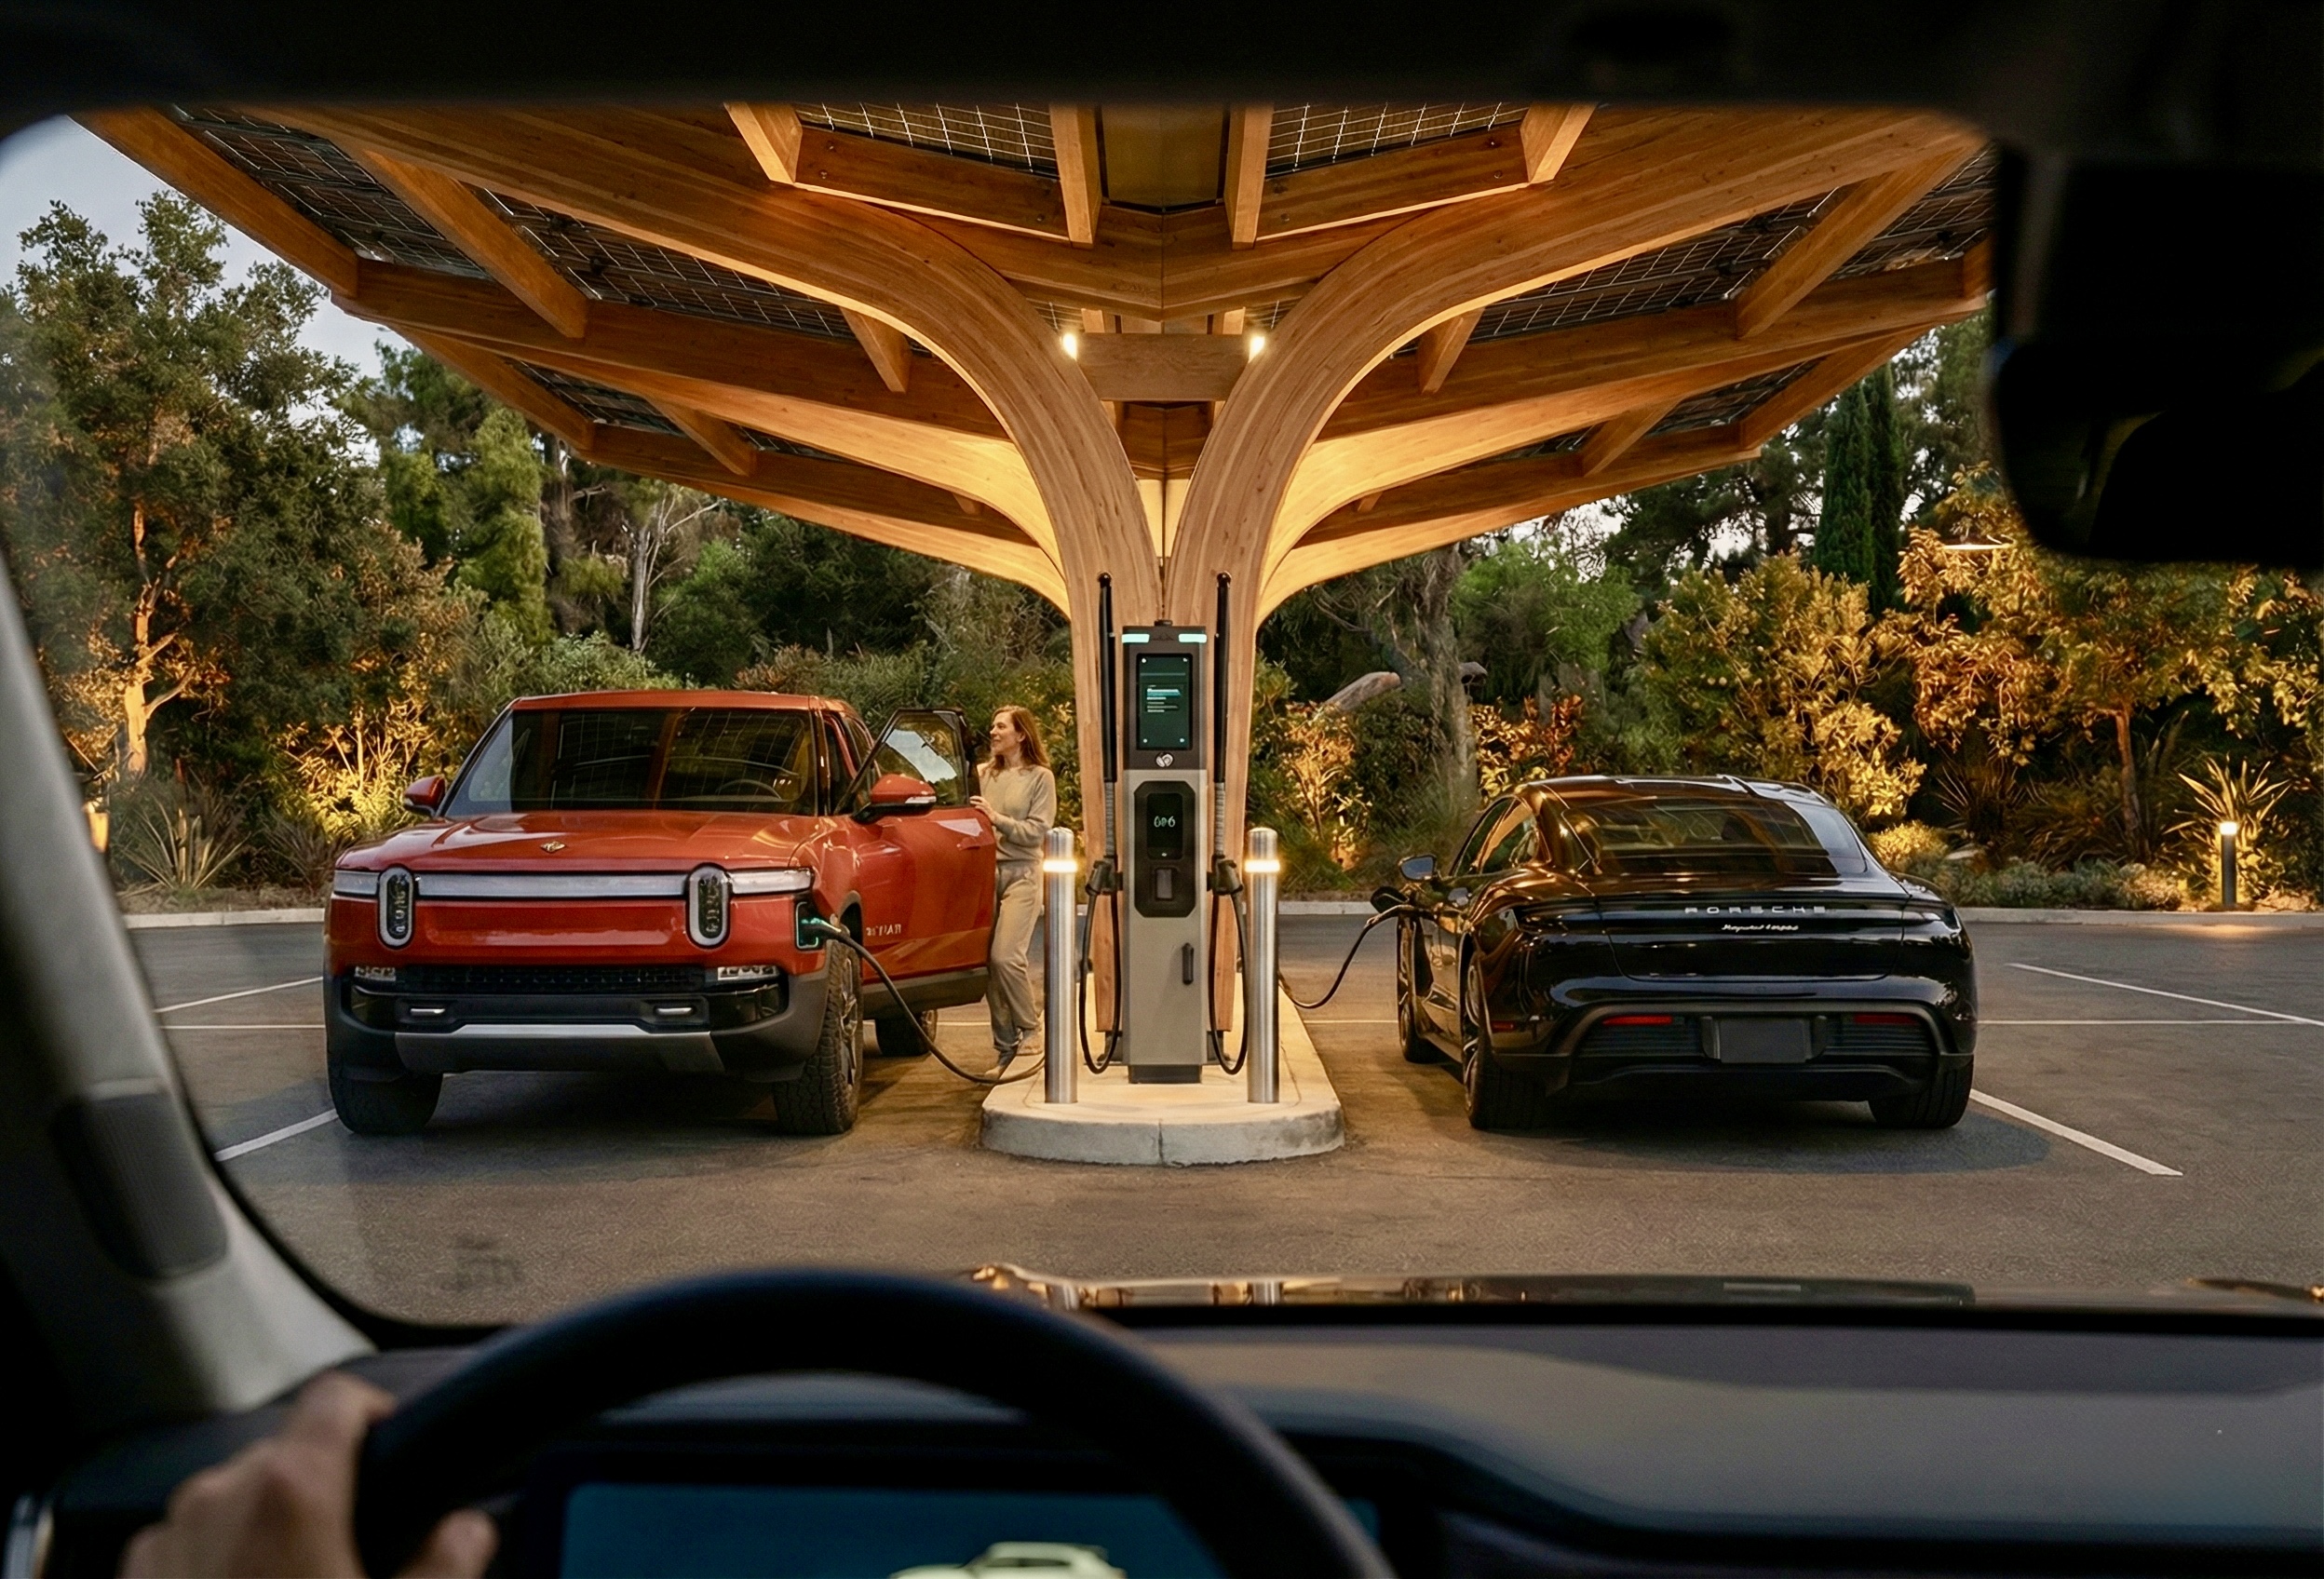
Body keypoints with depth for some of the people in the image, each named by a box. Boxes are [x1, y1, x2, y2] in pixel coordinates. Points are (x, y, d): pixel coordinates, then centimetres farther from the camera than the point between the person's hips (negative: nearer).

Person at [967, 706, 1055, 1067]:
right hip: (985, 870, 4)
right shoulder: (982, 774, 12)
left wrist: (997, 819, -14)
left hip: (1021, 873, -4)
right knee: (987, 959, 0)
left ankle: (1029, 1028, 4)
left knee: (1006, 956, -16)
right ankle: (1004, 1041, 9)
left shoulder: (1040, 777, 2)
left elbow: (1036, 831, -5)